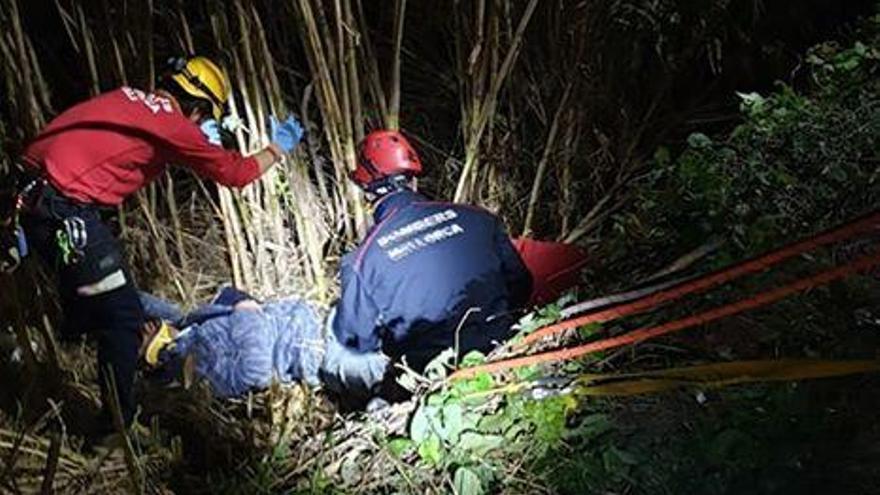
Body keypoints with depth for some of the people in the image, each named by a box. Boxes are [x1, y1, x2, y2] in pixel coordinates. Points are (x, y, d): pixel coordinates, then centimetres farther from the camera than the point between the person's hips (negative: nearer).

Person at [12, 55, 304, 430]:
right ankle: (118, 425, 8)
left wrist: (204, 143, 31)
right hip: (62, 211, -9)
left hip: (30, 192, 9)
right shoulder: (171, 123, -8)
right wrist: (277, 148, 14)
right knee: (122, 317, 0)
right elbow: (235, 173, -1)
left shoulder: (129, 98, 13)